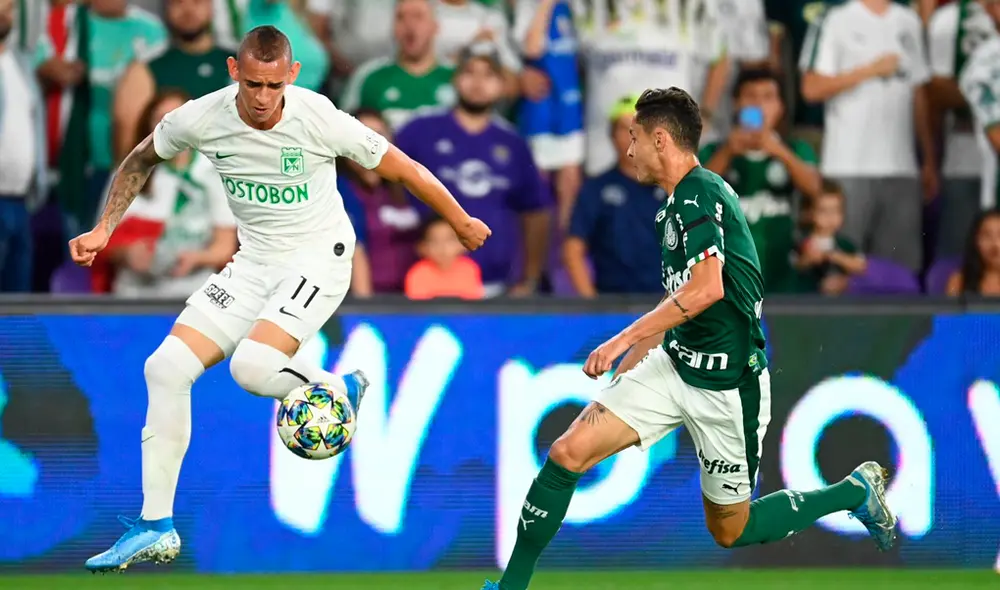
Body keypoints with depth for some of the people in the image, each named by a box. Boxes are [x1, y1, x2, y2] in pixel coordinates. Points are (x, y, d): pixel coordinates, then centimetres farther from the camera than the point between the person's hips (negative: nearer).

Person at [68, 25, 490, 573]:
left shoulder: (318, 120, -22)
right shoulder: (201, 119, -11)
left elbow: (401, 168, -9)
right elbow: (139, 161, 10)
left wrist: (461, 222, 1)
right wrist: (104, 229, 1)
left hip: (318, 258, -5)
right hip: (254, 261, 5)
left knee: (252, 367, -30)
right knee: (166, 367, -6)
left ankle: (341, 390, 4)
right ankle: (156, 527, 2)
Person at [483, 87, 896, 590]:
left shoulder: (700, 194, -18)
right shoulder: (678, 201, 11)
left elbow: (707, 288, -31)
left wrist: (624, 340, -27)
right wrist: (633, 357, 30)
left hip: (727, 384, -8)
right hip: (676, 363, 8)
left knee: (730, 530, 6)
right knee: (569, 452, -8)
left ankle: (856, 492, 23)